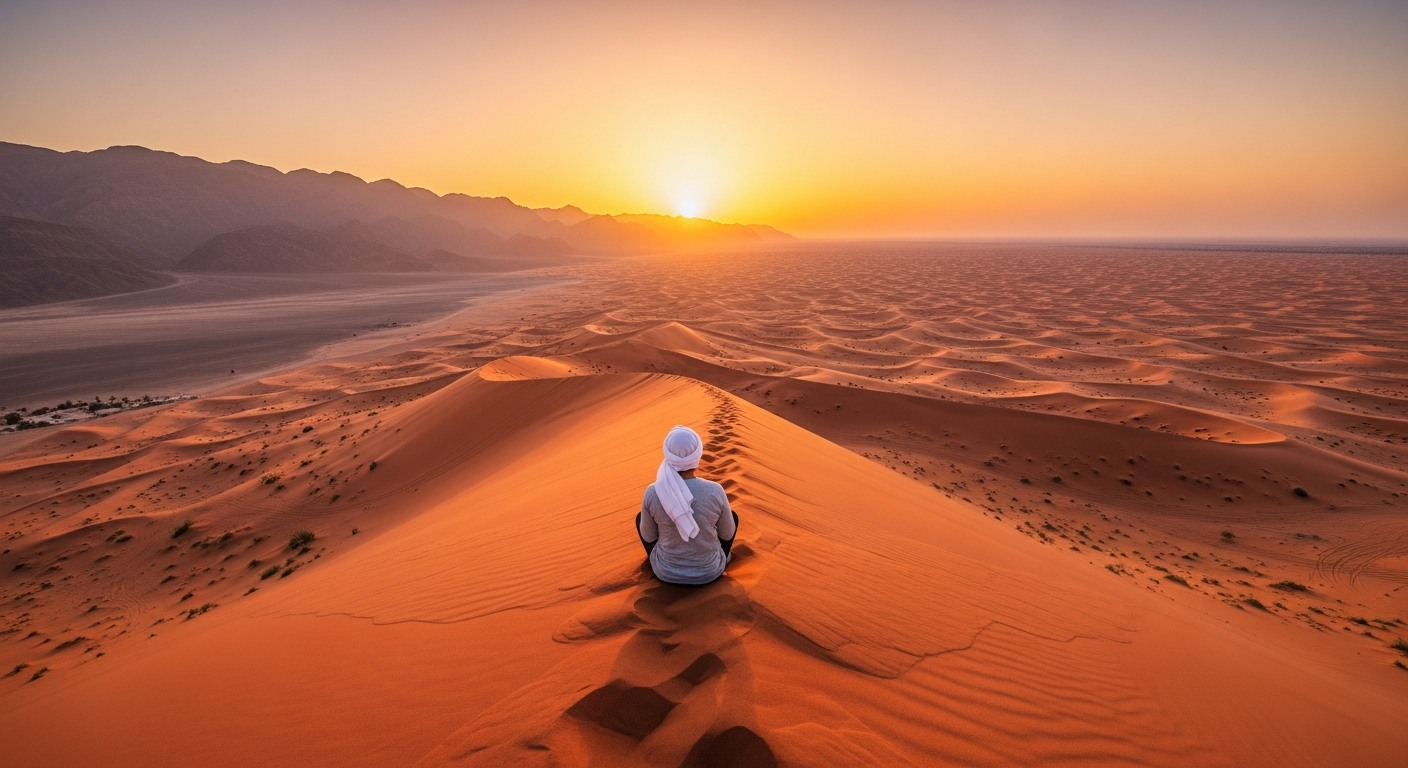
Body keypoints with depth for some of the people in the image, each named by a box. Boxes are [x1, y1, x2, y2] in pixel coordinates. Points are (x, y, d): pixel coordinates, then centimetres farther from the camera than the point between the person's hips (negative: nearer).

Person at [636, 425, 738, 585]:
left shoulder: (652, 492, -22)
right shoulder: (715, 491, -23)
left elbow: (648, 537, -5)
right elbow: (728, 535, -6)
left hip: (666, 572, 0)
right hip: (710, 571, 0)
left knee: (640, 517, 24)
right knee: (733, 516, 24)